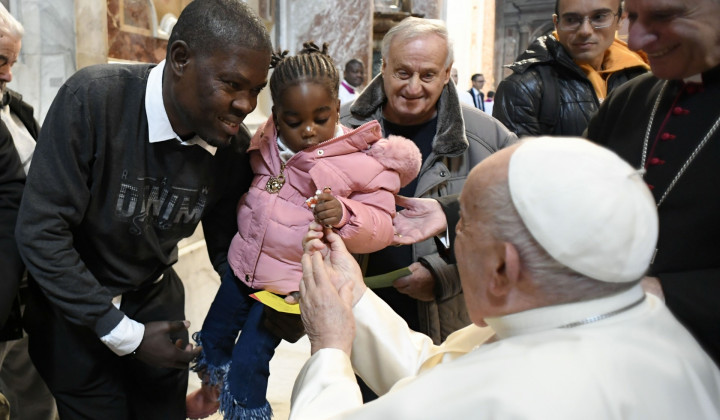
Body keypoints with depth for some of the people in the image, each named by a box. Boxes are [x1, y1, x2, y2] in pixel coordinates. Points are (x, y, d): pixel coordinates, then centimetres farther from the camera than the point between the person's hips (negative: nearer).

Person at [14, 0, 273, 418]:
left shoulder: (235, 143, -13)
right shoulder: (92, 100, -27)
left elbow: (226, 245, 0)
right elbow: (40, 233, -24)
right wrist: (124, 335, -20)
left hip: (157, 299, 4)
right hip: (76, 307, -3)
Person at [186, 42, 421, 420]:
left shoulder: (362, 161, -19)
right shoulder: (268, 140, -2)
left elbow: (381, 225, -18)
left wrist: (343, 215, -34)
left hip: (289, 282, -6)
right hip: (243, 262, 6)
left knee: (248, 361, 0)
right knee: (213, 336, 25)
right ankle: (211, 389, 55)